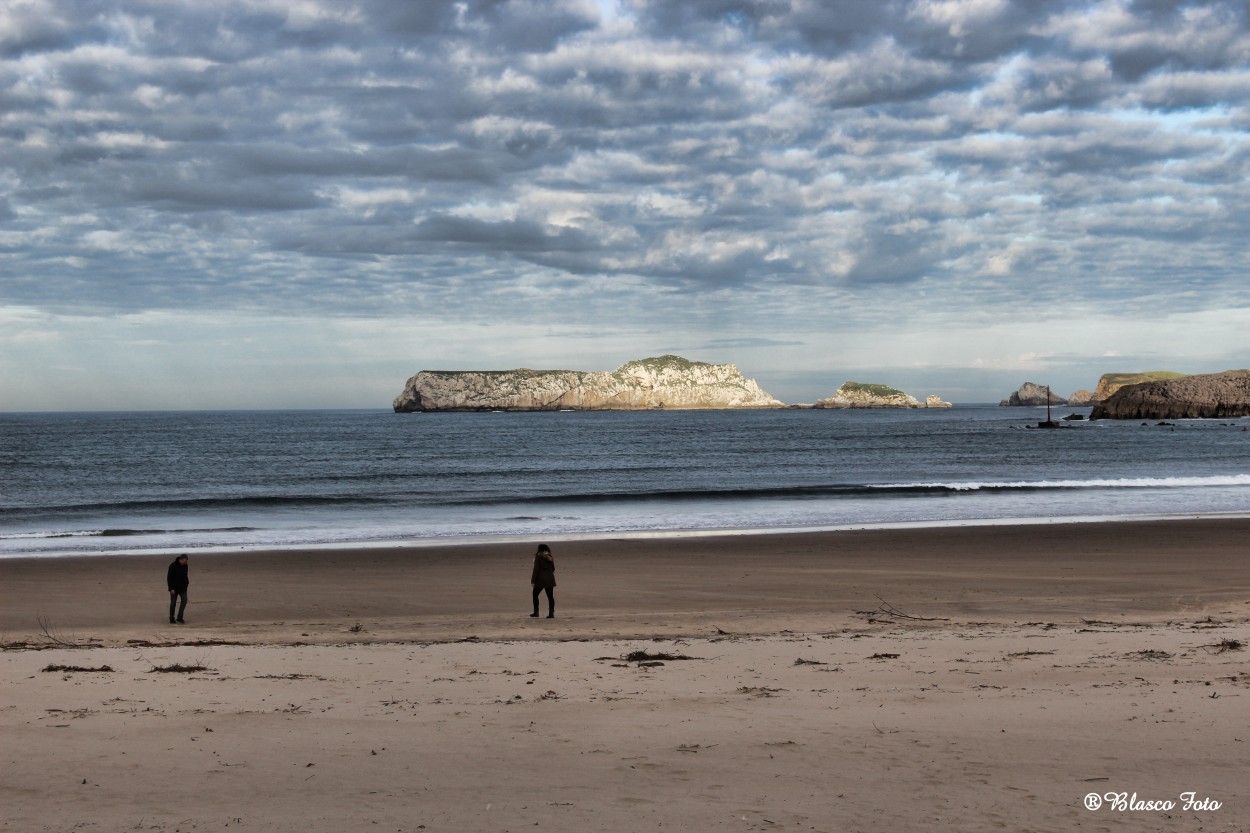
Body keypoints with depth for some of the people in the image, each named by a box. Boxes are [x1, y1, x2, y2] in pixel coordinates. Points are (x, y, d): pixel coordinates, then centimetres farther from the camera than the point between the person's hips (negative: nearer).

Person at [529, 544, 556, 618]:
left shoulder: (538, 557, -6)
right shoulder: (550, 558, 9)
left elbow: (536, 569, -11)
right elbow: (553, 569, 15)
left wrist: (533, 580, -10)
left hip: (541, 579, -5)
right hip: (550, 579, 5)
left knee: (535, 594, 9)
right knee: (550, 596, 5)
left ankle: (536, 612, 4)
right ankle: (551, 613, 1)